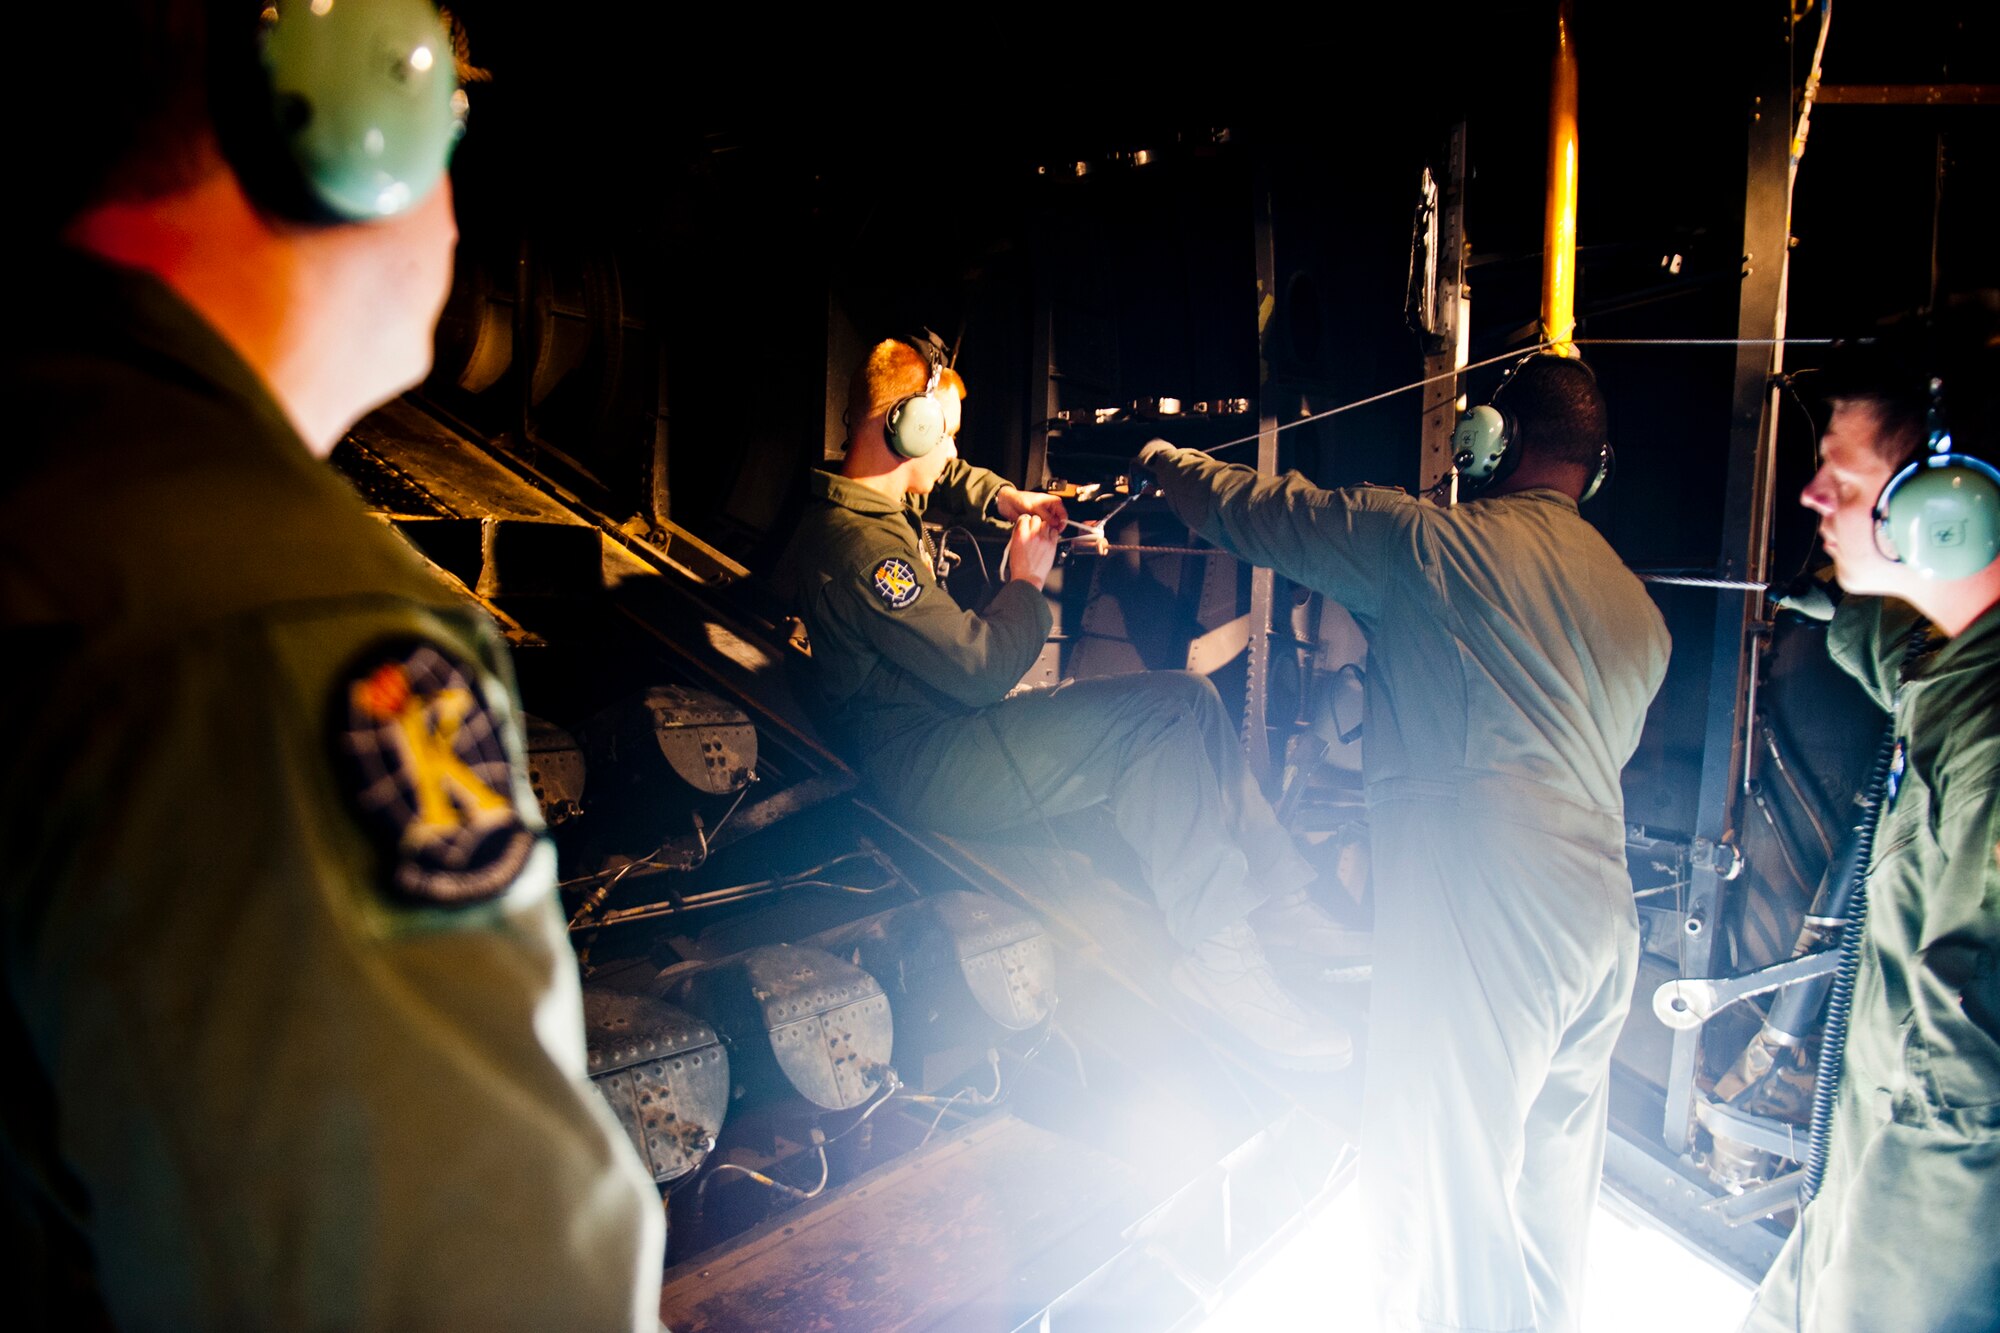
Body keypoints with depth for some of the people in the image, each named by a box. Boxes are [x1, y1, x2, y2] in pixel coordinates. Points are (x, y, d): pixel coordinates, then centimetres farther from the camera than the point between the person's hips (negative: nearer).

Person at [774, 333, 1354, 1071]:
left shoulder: (856, 504, 11)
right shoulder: (862, 546, -22)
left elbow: (949, 481, 33)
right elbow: (982, 667, -23)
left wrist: (1007, 498, 13)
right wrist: (1026, 582, -6)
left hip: (947, 723, 11)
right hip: (927, 767, -11)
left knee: (1186, 700, 3)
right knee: (1162, 713, -23)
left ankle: (1276, 884, 7)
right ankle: (1215, 949, -16)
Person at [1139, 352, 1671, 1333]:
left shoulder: (1432, 542, -5)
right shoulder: (1638, 608, 17)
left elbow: (1258, 511, 2)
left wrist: (1153, 455, 22)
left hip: (1483, 911, -8)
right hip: (1603, 915, 9)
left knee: (1436, 1188, 2)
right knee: (1550, 1185, 21)